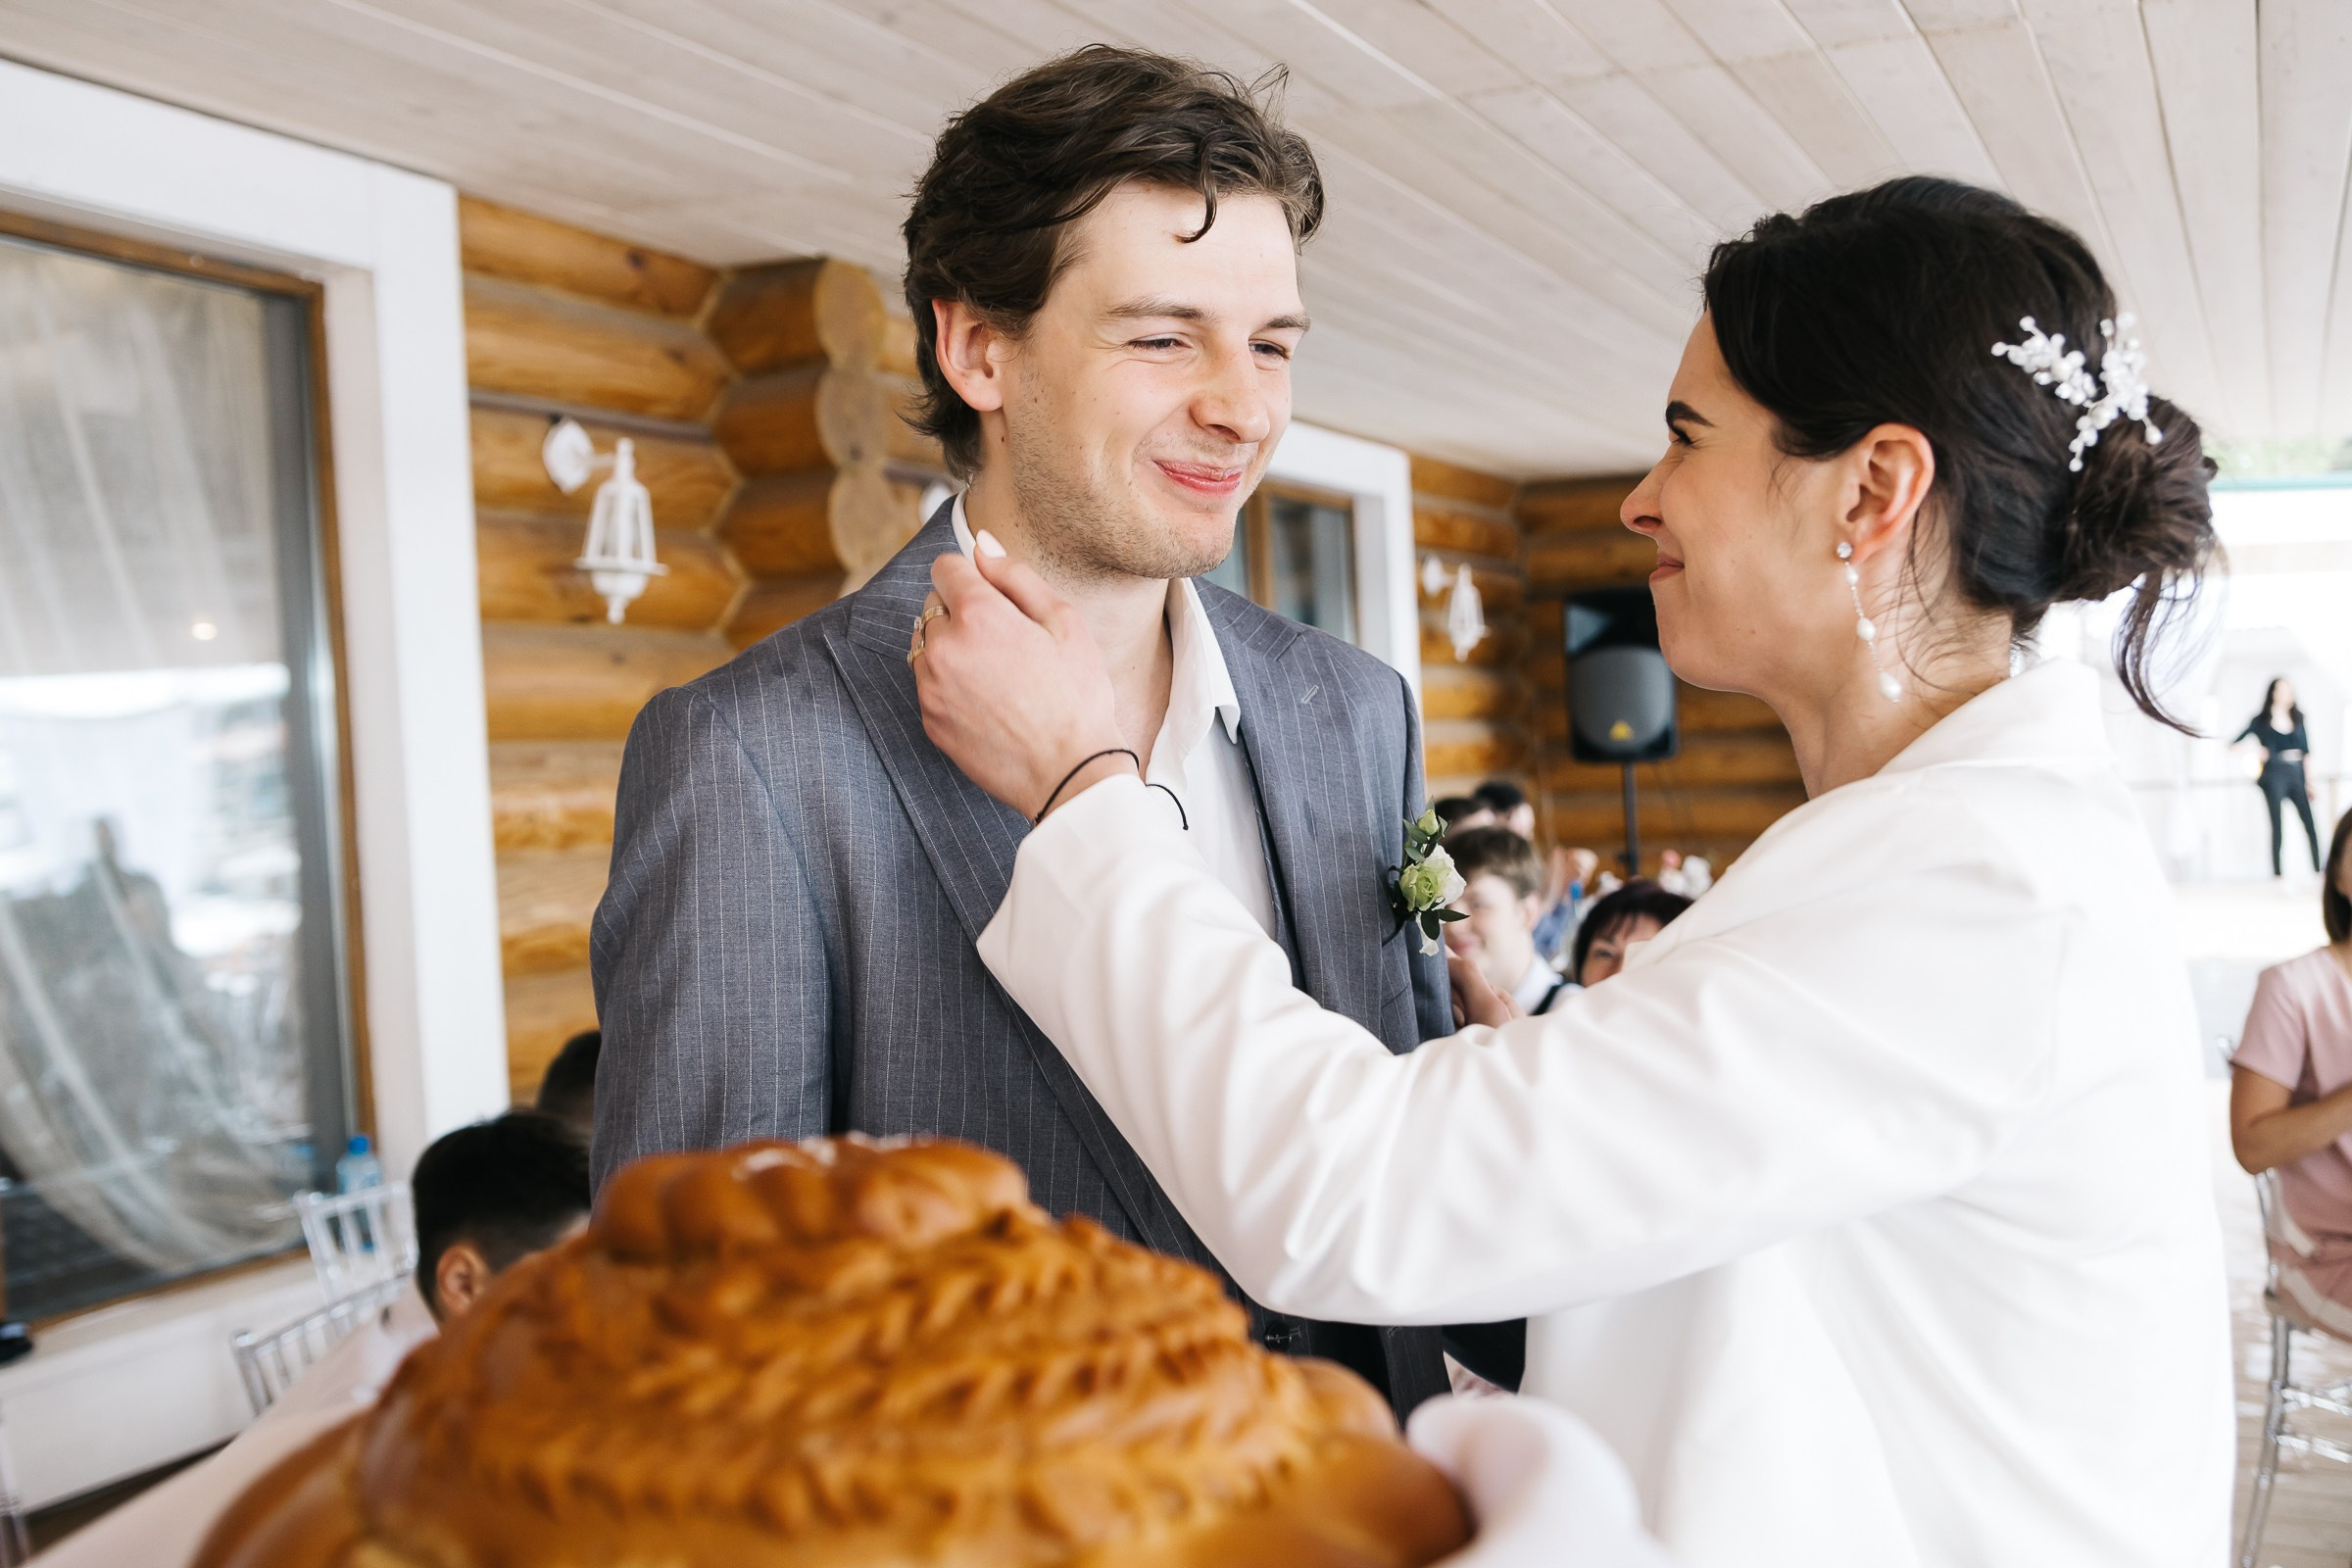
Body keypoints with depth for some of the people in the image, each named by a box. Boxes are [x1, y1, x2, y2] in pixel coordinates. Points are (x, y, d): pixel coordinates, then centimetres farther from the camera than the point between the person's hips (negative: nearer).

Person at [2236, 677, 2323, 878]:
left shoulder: (2297, 718, 12)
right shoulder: (2261, 721, 4)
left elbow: (2306, 752, 14)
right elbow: (2234, 744, 7)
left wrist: (2309, 782, 10)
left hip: (2296, 775, 3)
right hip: (2274, 776, -3)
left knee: (2311, 826, -6)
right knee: (2278, 827, -4)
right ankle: (2278, 874, 0)